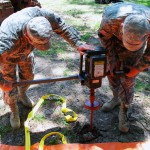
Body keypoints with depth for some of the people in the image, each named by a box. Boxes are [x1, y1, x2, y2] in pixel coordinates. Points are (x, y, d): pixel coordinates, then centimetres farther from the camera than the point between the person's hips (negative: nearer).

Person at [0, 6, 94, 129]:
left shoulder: (42, 15, -40)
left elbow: (62, 27, -26)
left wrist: (78, 44, -31)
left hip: (25, 51, 5)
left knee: (28, 75, 22)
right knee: (10, 87, 4)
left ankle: (22, 95, 54)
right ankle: (14, 111, 34)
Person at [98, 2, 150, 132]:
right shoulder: (111, 19, -40)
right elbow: (104, 36, -17)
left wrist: (138, 68, -14)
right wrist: (111, 60, -13)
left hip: (138, 49, -1)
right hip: (114, 40, 2)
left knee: (127, 80, -3)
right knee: (111, 72, 8)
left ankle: (124, 112, 16)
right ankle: (116, 98, 36)